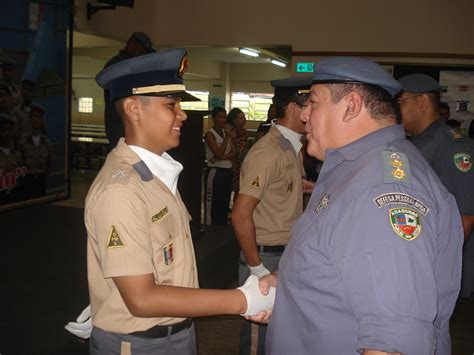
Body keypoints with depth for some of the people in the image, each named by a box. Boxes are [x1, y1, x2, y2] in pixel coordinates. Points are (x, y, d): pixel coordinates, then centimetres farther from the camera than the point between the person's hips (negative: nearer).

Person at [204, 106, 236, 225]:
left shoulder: (226, 131, 11)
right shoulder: (209, 134, -8)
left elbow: (234, 152, 3)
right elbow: (219, 153, -18)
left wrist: (222, 158, -15)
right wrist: (227, 137, -18)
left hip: (228, 171, 7)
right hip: (215, 172, -7)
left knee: (225, 204, 11)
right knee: (213, 205, -2)